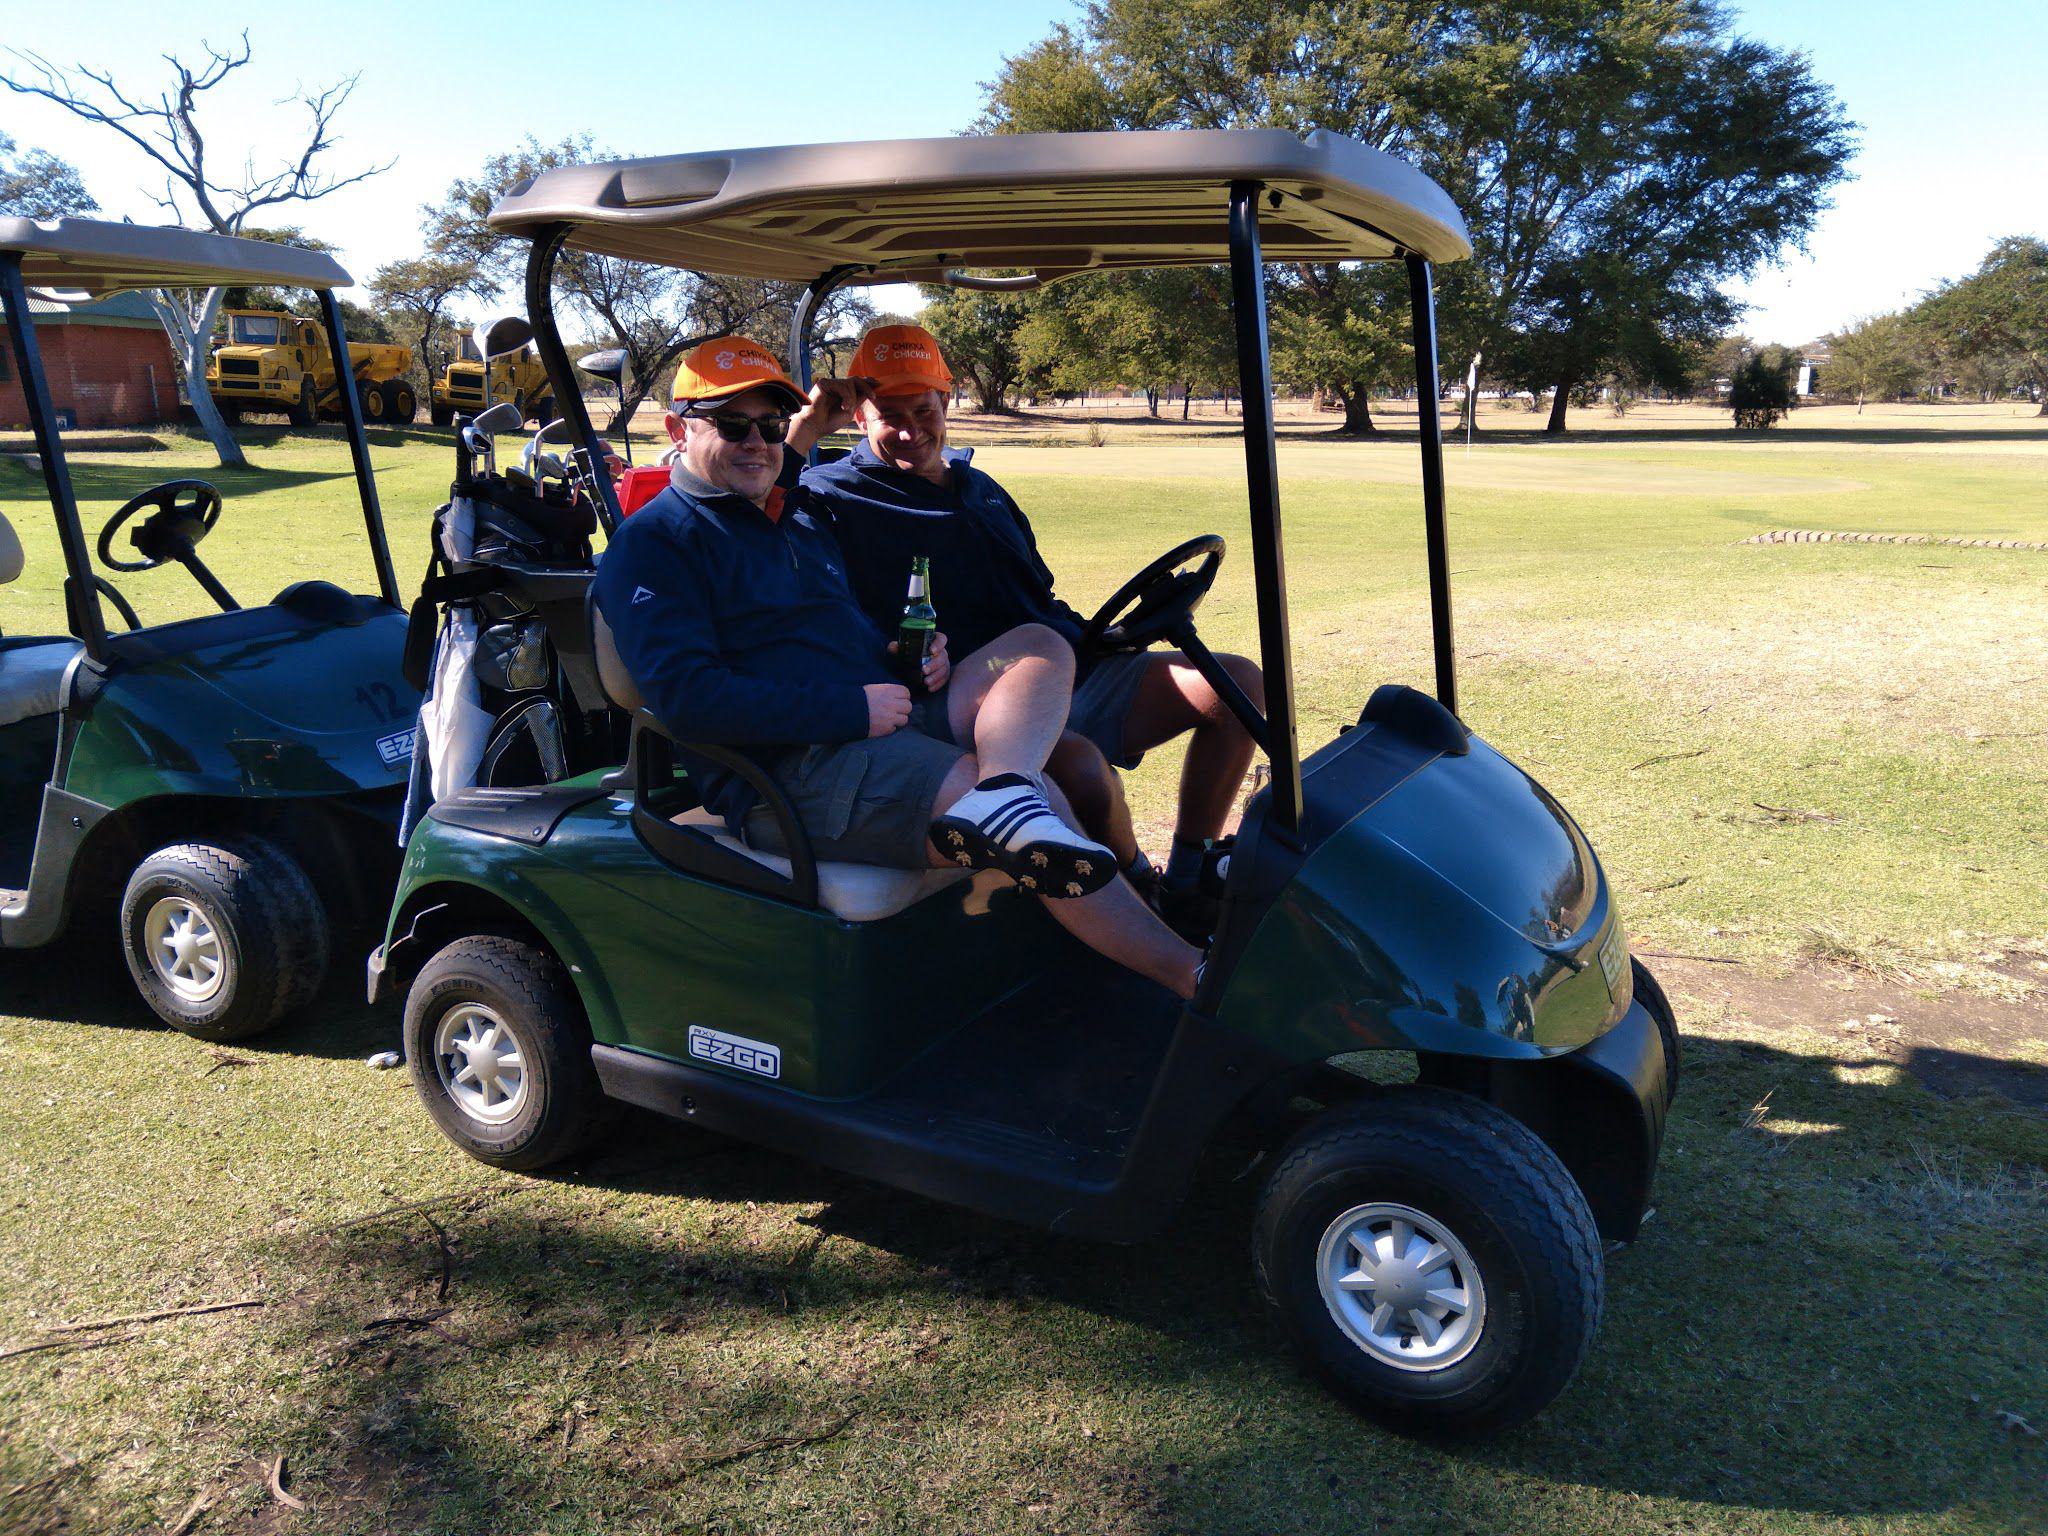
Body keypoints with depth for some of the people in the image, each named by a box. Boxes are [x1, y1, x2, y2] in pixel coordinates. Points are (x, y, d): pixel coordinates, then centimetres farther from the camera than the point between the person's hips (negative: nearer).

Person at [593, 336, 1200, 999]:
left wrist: (916, 657, 12)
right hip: (789, 773, -9)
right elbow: (686, 698, -16)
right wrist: (851, 709, -19)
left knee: (1040, 647, -6)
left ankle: (1003, 798, -39)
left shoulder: (795, 510, 26)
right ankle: (1191, 974, -26)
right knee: (1038, 801, -25)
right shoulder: (651, 541, 0)